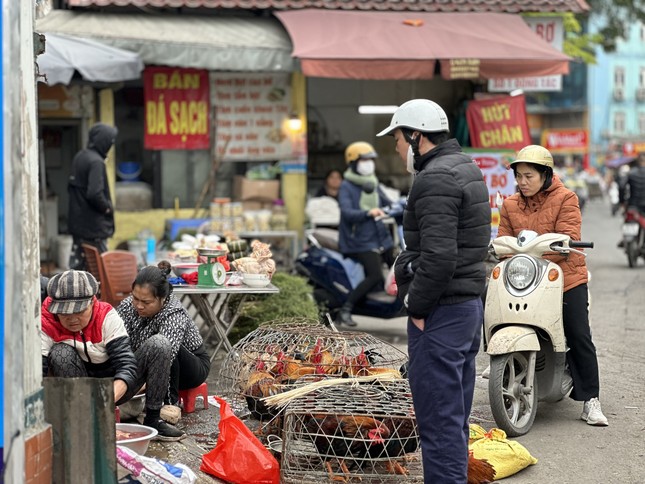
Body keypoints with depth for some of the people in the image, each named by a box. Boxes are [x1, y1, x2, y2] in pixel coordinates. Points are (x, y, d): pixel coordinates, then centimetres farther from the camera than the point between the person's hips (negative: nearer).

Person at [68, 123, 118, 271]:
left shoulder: (79, 157, 8)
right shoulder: (96, 162, -19)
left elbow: (71, 186, 17)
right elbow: (95, 194, -26)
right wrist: (108, 208, -10)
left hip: (77, 223, 9)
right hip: (94, 225, -9)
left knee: (77, 264, 12)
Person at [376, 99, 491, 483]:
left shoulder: (435, 178, -16)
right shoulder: (466, 169, 16)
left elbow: (438, 256, -24)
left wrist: (417, 307, -15)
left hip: (441, 313, -10)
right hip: (469, 304, 10)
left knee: (439, 420, -7)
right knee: (455, 417, 16)